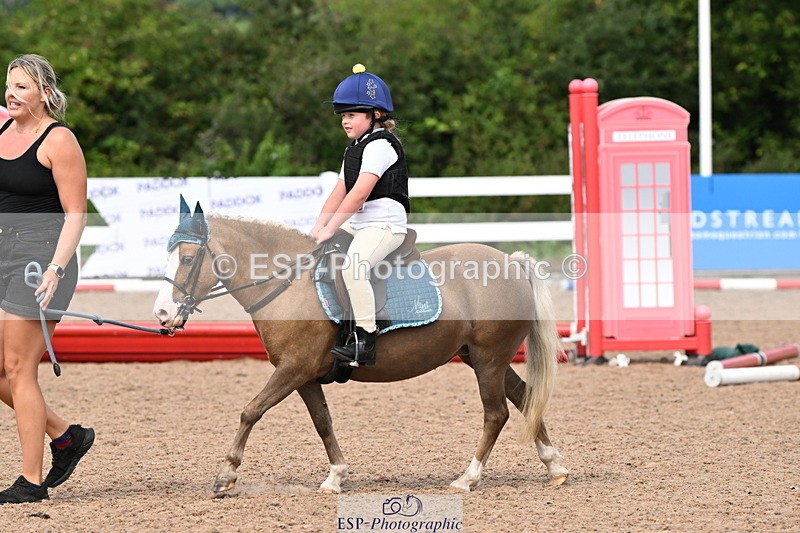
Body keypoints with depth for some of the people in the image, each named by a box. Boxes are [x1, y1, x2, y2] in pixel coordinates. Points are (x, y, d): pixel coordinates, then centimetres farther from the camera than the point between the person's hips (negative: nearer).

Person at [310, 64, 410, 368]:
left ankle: (365, 340, -31)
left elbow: (359, 193, -22)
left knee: (352, 266, -32)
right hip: (357, 225, 11)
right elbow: (339, 193, 15)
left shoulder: (380, 145, -13)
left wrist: (330, 229, -23)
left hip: (385, 223, -11)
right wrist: (318, 226, 1)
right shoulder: (355, 148, 19)